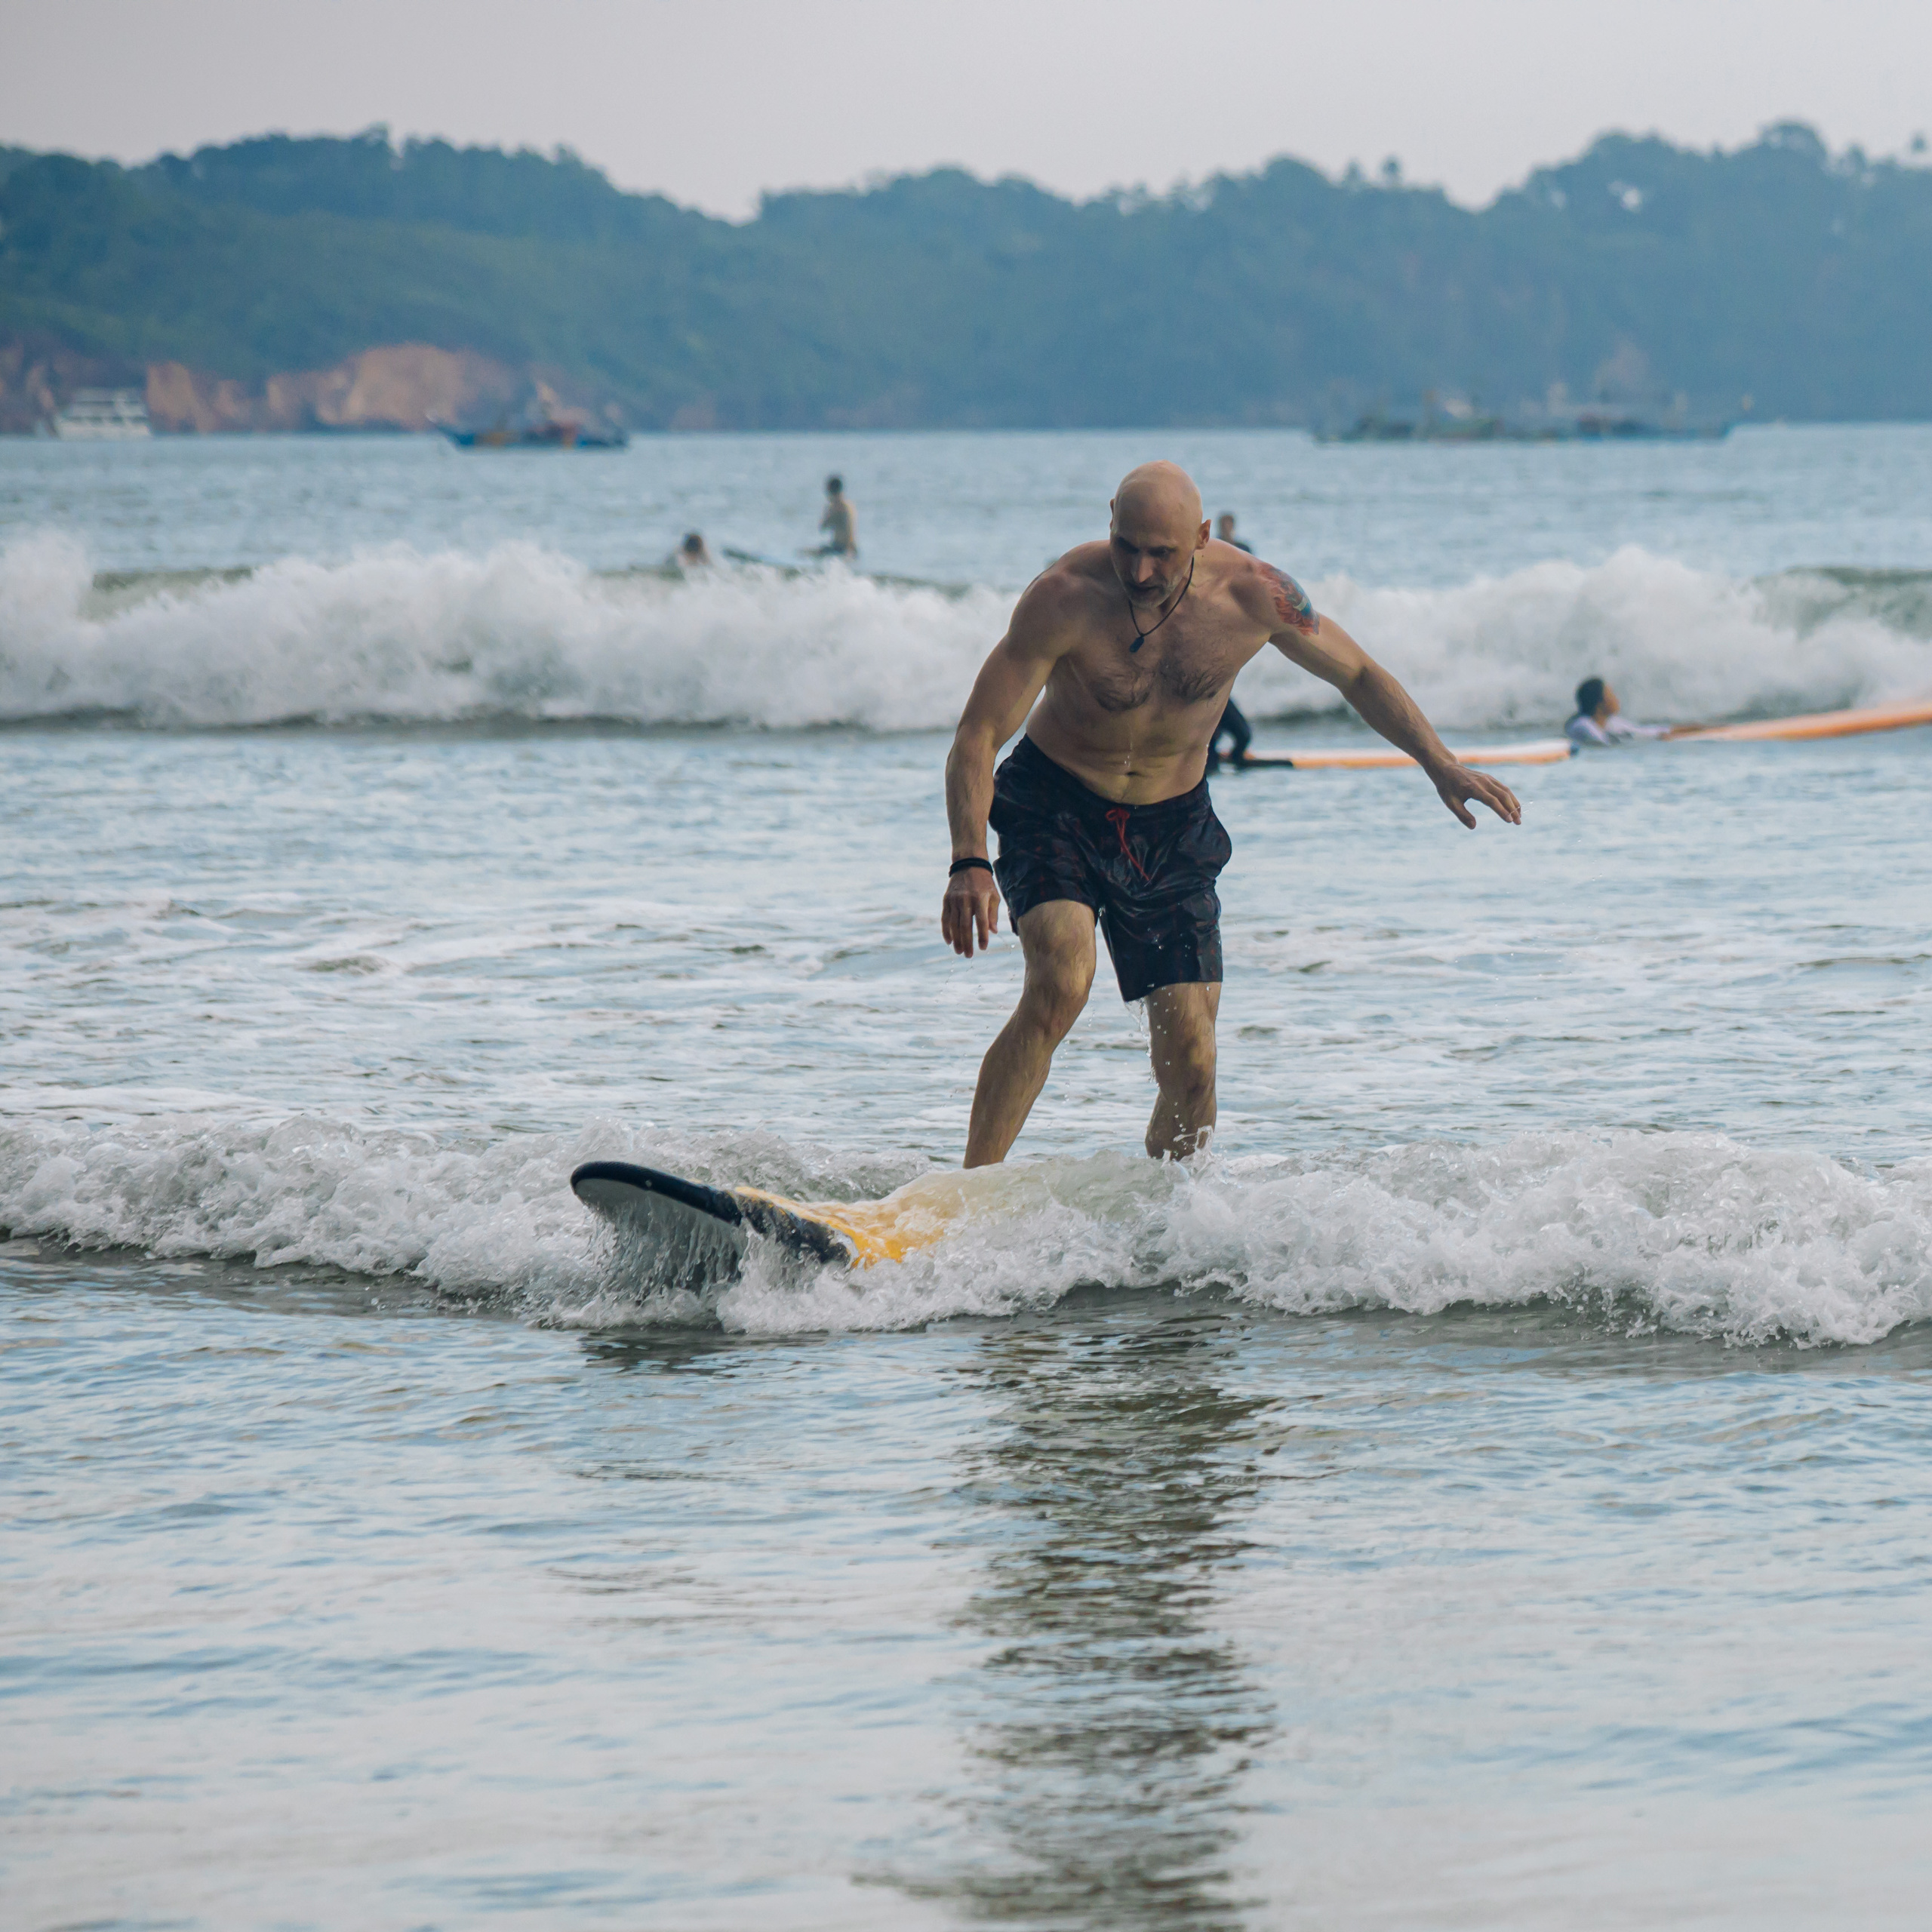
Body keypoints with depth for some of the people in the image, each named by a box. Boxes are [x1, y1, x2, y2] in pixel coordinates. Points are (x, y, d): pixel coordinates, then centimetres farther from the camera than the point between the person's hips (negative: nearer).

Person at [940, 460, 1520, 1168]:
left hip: (1173, 824, 3)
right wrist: (970, 864, -38)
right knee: (1060, 983, -28)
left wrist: (1440, 765, -7)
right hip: (1054, 807, -3)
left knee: (1190, 1062, -5)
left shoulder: (1253, 595, -16)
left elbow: (1357, 674, 3)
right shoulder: (1065, 598, -25)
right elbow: (977, 736, -25)